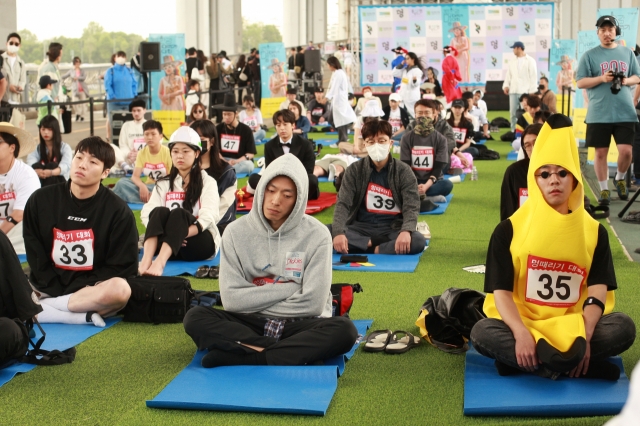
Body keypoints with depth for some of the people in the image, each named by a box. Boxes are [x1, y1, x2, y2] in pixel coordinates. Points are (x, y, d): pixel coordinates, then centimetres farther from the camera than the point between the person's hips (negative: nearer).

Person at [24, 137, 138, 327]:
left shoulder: (118, 211, -7)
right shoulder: (41, 200, 0)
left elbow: (121, 268, -7)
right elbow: (36, 257, 3)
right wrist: (54, 288, -11)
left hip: (92, 289, -2)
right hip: (48, 288, 2)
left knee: (120, 289, -36)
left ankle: (39, 309, -22)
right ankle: (82, 316, -26)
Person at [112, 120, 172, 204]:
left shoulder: (167, 152, -9)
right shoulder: (142, 153, 1)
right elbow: (135, 176, -6)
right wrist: (142, 186, -28)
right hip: (149, 188, 3)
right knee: (121, 183, -20)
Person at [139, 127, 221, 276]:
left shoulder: (207, 182, 4)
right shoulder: (164, 183, 14)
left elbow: (207, 218, -12)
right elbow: (147, 213, -3)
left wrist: (181, 232, -29)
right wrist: (172, 232, -22)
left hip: (201, 243, -3)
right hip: (167, 244, 3)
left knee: (178, 213, -32)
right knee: (160, 212, -27)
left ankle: (159, 264, -56)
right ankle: (146, 261, -50)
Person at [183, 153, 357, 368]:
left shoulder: (316, 235, -6)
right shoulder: (237, 232, -2)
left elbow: (312, 303, -13)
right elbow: (232, 299, -9)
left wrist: (255, 302, -7)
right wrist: (289, 288, -11)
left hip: (300, 325, -1)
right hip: (250, 324, 1)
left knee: (344, 329, -32)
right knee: (195, 317, -23)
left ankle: (235, 358, -31)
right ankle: (292, 353, -28)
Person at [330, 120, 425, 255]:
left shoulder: (403, 171, -2)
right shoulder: (354, 170, 1)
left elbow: (411, 207, -10)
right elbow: (343, 204, -8)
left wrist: (406, 231, -34)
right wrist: (338, 232, -29)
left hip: (393, 228, -1)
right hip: (362, 227, 1)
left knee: (418, 241, -33)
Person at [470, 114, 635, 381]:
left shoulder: (594, 231, 5)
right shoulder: (509, 230, -1)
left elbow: (598, 290, -5)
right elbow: (501, 291, -8)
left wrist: (584, 336, -23)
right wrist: (521, 334, -27)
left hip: (574, 325, 1)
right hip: (523, 323, -1)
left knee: (623, 327, -26)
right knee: (482, 333, -32)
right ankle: (581, 364, -30)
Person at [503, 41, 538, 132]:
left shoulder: (530, 61, -1)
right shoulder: (511, 61, 13)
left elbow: (533, 77, -4)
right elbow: (508, 75, 16)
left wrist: (532, 91, -9)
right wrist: (506, 85, 1)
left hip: (525, 91, -5)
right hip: (513, 91, 5)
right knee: (513, 113, 3)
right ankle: (513, 131, 9)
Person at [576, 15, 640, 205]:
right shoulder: (589, 55, 1)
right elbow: (580, 82, -3)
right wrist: (602, 78, -17)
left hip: (625, 112, 2)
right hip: (599, 114, -1)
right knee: (600, 152, 3)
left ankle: (620, 179, 23)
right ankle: (604, 190, 17)